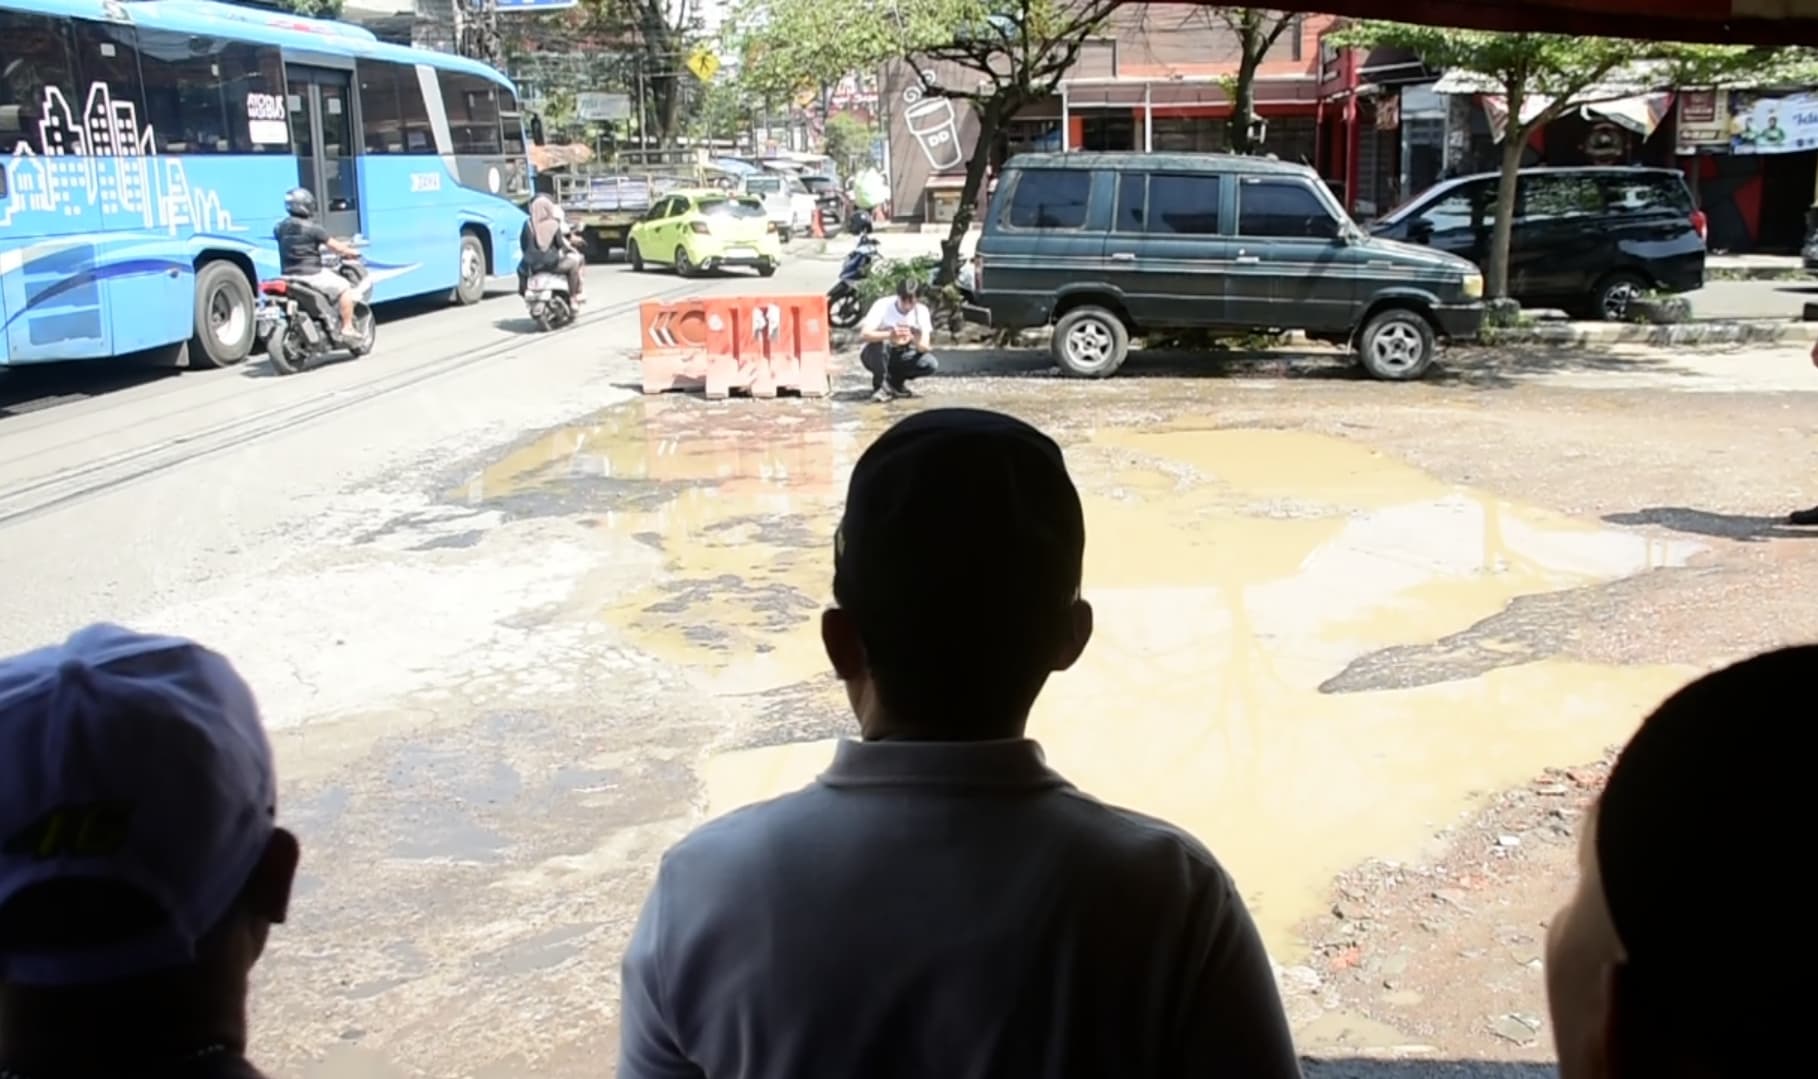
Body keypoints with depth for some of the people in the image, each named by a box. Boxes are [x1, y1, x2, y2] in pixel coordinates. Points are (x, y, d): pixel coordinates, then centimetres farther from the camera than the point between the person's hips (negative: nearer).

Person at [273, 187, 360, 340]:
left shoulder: (280, 228, 6)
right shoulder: (312, 229, -14)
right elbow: (336, 247, -9)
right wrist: (351, 252, 11)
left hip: (288, 275, 7)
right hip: (311, 274, -7)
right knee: (345, 288, 4)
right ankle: (347, 329, -1)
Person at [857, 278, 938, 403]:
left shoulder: (921, 310, -14)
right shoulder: (883, 306, -24)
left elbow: (924, 346, -19)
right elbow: (863, 335, -36)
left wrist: (912, 339, -43)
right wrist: (889, 335, -53)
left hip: (901, 356, 3)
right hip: (878, 355, -3)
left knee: (931, 363, -22)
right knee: (878, 343, -37)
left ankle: (895, 381, 1)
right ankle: (881, 386, -16)